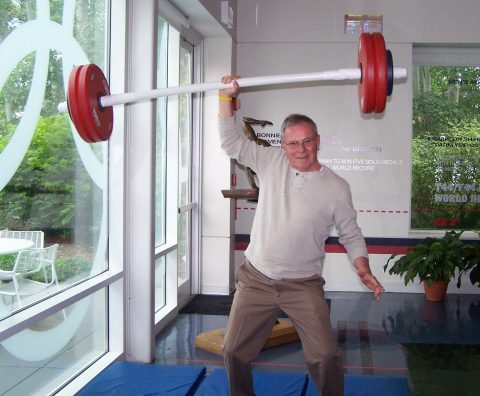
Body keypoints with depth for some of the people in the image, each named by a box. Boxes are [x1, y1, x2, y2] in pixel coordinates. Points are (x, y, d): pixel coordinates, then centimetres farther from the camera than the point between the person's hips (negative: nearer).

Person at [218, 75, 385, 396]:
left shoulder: (337, 187, -5)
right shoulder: (271, 163, 0)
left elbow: (351, 234, 4)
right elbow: (231, 141, 4)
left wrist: (363, 269, -11)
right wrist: (227, 96, -4)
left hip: (303, 285, -2)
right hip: (255, 280, 2)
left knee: (325, 357, -11)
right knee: (235, 352, 8)